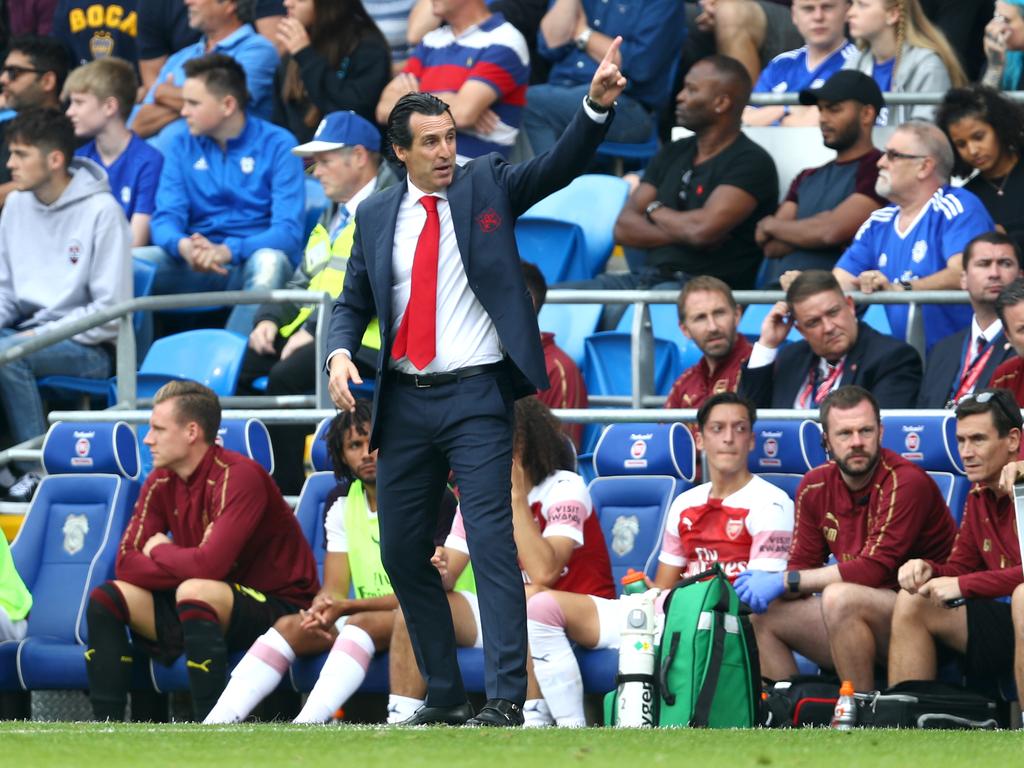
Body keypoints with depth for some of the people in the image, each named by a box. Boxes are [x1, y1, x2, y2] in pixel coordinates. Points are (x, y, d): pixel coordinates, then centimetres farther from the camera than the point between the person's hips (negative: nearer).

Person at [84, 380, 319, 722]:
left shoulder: (239, 476, -19)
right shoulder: (161, 482, 4)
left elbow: (210, 565, -30)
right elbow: (127, 564, -3)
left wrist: (160, 551, -10)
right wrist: (189, 572, -20)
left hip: (280, 609, -8)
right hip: (209, 608, 8)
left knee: (194, 594, -36)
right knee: (106, 598, -5)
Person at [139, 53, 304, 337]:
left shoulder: (278, 146, -2)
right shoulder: (183, 146, 11)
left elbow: (289, 231, -11)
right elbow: (166, 219, 2)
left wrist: (228, 251, -28)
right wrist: (184, 246, -24)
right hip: (196, 266, 3)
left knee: (269, 262, -38)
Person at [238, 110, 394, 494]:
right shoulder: (333, 217, 26)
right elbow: (301, 283, 26)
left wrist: (314, 329, -20)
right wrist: (269, 319, 4)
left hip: (364, 339, -9)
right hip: (309, 330, 9)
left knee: (286, 375, -32)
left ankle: (288, 491, -26)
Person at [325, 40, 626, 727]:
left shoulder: (486, 186, 3)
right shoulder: (377, 217, 10)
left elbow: (559, 167, -10)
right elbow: (354, 302, 15)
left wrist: (597, 107, -28)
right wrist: (341, 352, -6)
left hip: (476, 395, -4)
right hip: (405, 403, 4)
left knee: (492, 543, -13)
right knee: (403, 552, 8)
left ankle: (506, 700, -16)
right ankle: (445, 695, 20)